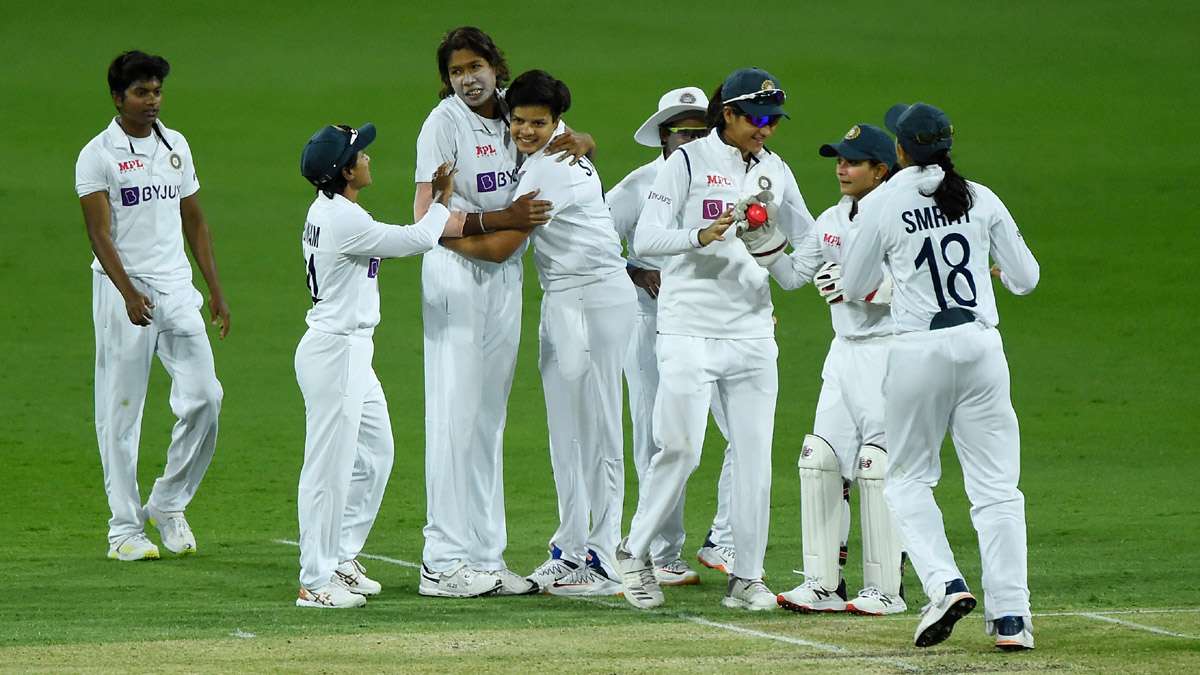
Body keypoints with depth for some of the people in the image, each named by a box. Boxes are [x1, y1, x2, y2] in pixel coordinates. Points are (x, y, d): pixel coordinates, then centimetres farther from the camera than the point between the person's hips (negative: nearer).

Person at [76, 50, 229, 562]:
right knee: (121, 410, -2)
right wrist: (129, 293, -26)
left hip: (177, 289, 5)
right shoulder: (98, 155, -5)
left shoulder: (175, 146, 13)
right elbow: (99, 231, -14)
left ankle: (168, 505, 12)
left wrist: (216, 289, 14)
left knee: (203, 396, -5)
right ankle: (124, 528, 4)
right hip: (123, 290, -5)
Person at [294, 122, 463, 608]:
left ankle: (342, 559, 27)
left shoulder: (327, 210, 11)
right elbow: (417, 241, -11)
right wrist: (441, 203, 7)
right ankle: (316, 582, -1)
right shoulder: (344, 220, -20)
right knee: (330, 467, -5)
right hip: (335, 353, -10)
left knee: (375, 454, 18)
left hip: (352, 352, 10)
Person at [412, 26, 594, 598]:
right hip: (455, 274, -7)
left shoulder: (514, 112, 9)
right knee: (456, 416, -9)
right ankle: (445, 562, -10)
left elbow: (583, 142, 23)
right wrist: (502, 220, -20)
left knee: (489, 417, 9)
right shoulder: (446, 121, -9)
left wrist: (575, 141, -1)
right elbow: (427, 217, -15)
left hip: (505, 277, 7)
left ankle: (485, 558, 12)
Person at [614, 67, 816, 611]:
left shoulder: (775, 171, 11)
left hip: (752, 332, 5)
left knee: (755, 453, 2)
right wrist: (703, 236, -27)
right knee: (679, 449, -8)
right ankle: (636, 552, 10)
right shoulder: (688, 162, -5)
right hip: (690, 329, -5)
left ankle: (746, 577, 8)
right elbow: (645, 240, -11)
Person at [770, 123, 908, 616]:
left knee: (878, 465, -8)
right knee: (819, 459, 4)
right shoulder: (832, 221, 13)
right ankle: (823, 584, 8)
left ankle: (886, 589, -3)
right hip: (845, 353, 8)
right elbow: (792, 275, 13)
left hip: (889, 350, -8)